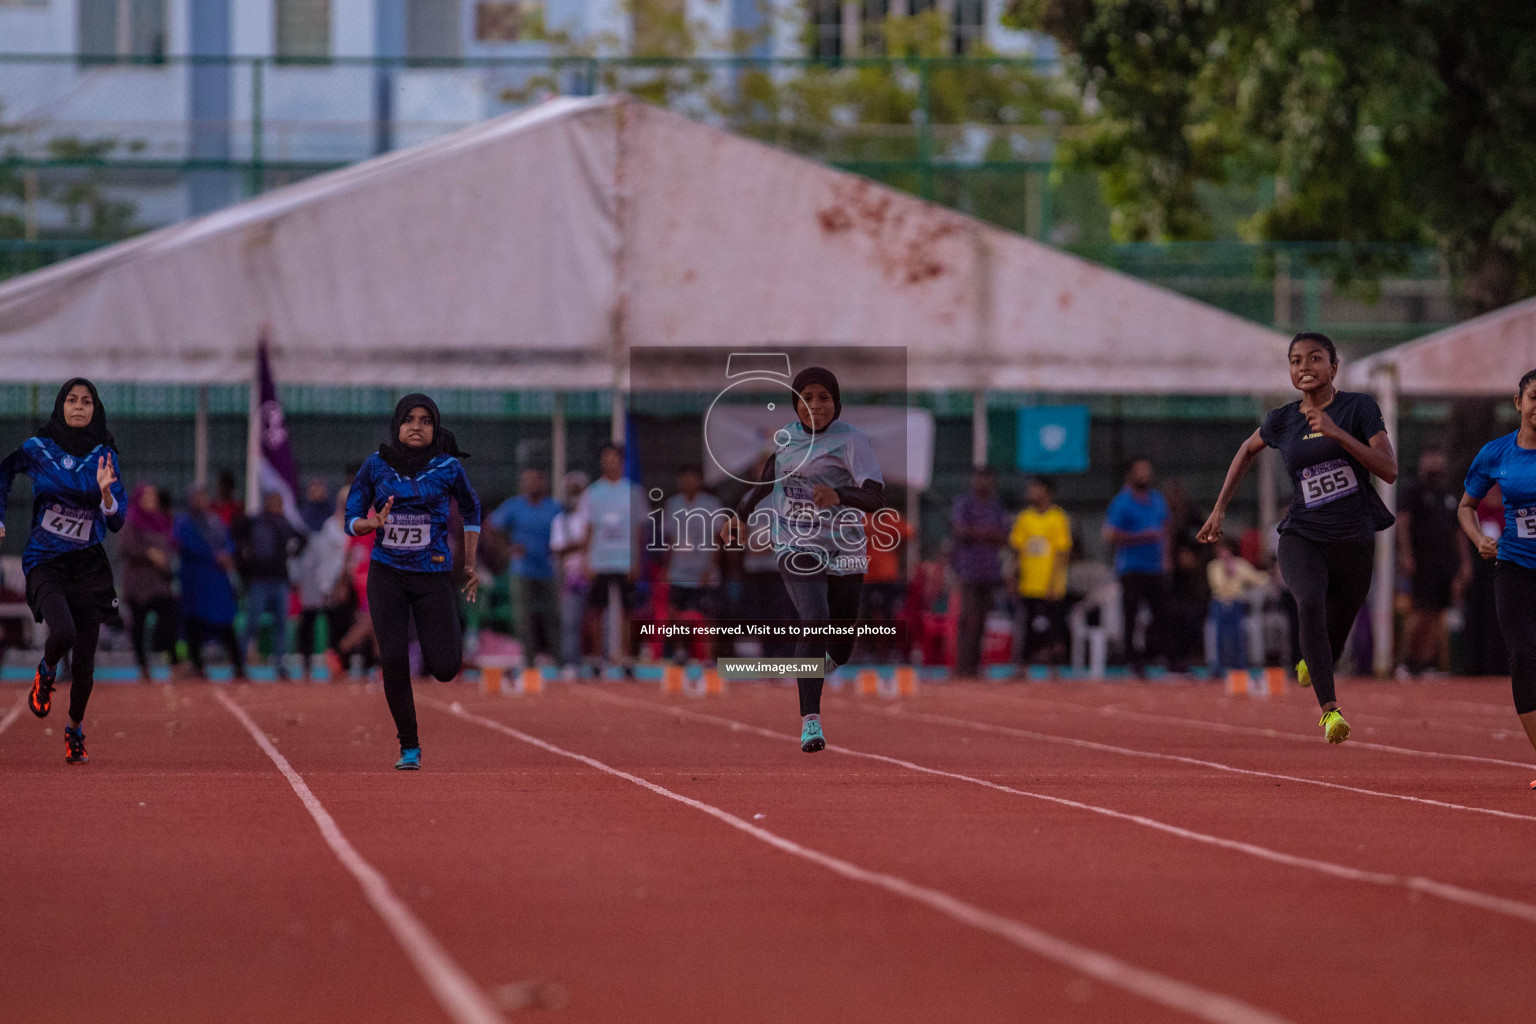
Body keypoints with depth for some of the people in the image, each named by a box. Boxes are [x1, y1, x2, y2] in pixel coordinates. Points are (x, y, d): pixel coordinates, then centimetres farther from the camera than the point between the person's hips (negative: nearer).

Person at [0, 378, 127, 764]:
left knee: (84, 663, 2)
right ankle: (45, 674, 8)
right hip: (45, 562, -2)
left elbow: (116, 521, -4)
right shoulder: (37, 449, -2)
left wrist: (105, 490, -22)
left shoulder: (104, 456, 0)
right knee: (63, 633, -28)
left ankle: (75, 729, 27)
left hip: (89, 566, 2)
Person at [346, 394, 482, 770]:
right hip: (386, 573, 1)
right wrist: (373, 523, -20)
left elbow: (471, 509, 14)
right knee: (393, 660, -10)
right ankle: (409, 747, 4)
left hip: (433, 573, -1)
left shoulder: (448, 467, -3)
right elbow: (352, 520, 3)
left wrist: (470, 564, 13)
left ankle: (453, 636, 31)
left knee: (444, 668, -8)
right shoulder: (376, 465, -1)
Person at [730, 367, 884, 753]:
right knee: (815, 622, -22)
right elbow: (766, 478, 25)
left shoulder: (852, 441, -10)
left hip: (843, 551, -1)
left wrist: (839, 497, -40)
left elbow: (876, 497, -22)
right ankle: (810, 720, -24)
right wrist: (740, 515, 29)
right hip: (797, 547, 1)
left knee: (841, 645, 5)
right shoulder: (785, 437, 5)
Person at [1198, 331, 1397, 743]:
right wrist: (1220, 508, 21)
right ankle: (1330, 708, -32)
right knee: (1310, 604, -32)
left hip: (1354, 540, 0)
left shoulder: (1358, 407, -4)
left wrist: (1337, 433, -23)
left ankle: (1310, 666, 50)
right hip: (1302, 537, 0)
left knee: (1332, 642, 12)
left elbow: (1389, 470, -14)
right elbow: (1247, 450, 25)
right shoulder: (1283, 421, 3)